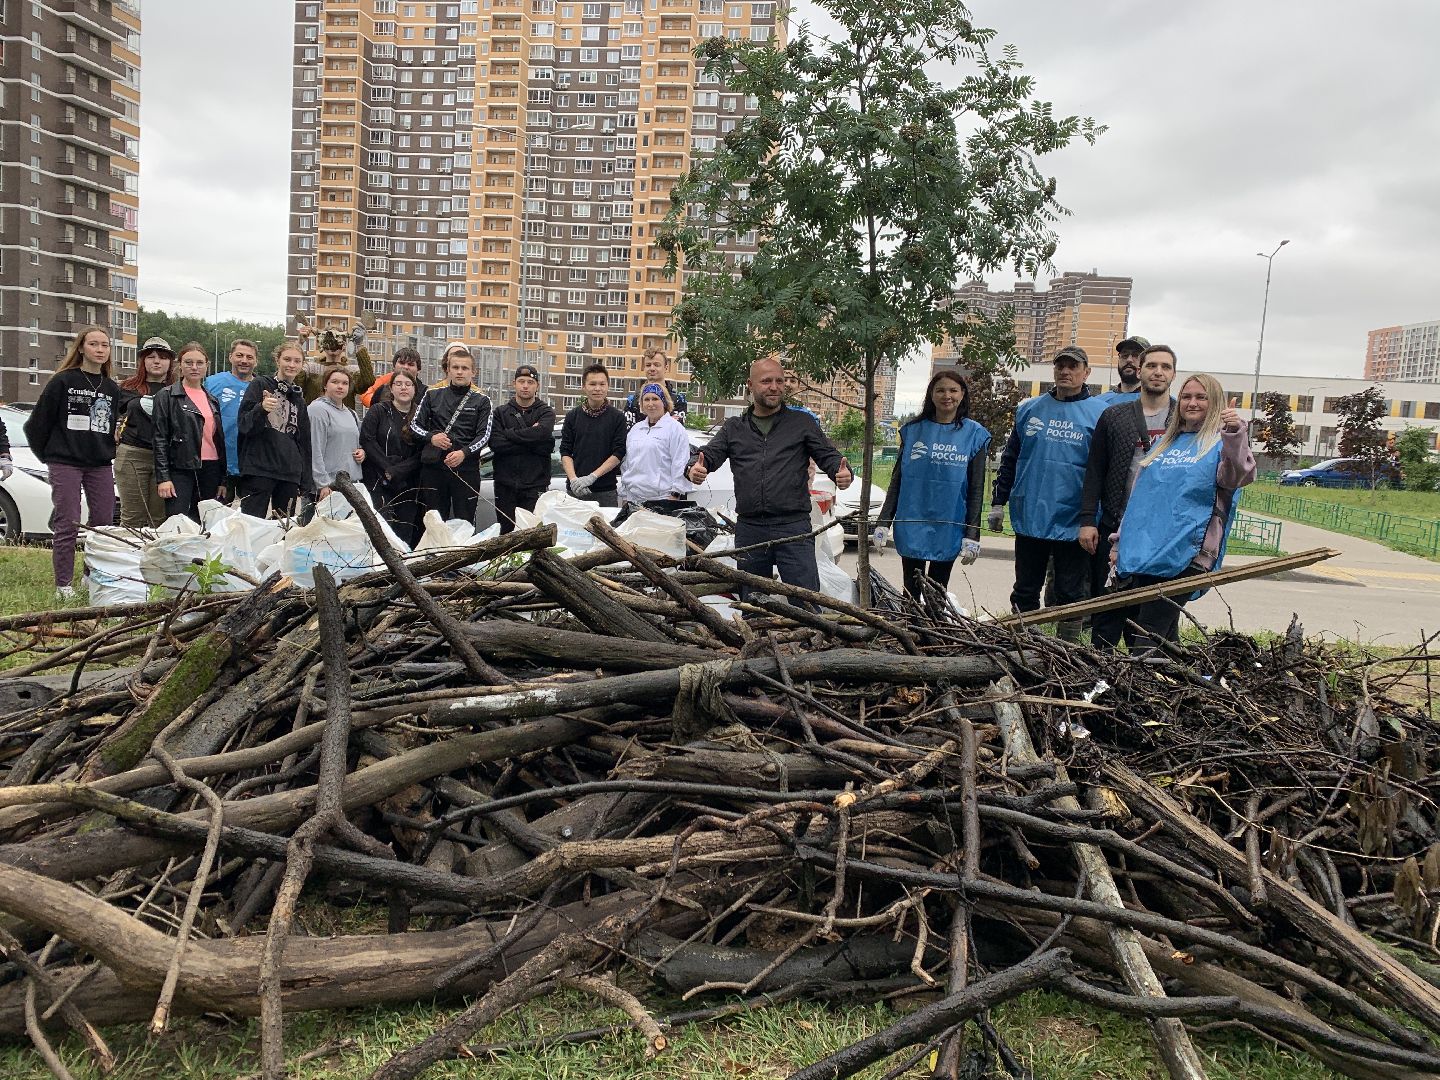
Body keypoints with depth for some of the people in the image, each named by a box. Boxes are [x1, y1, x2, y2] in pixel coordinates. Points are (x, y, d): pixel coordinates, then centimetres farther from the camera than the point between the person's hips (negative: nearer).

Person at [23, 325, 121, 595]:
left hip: (101, 465, 5)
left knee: (104, 522, 3)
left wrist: (107, 452, 11)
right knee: (67, 524, -5)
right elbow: (38, 422, 0)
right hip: (65, 463, -5)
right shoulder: (63, 381, -3)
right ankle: (63, 584, 2)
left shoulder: (112, 388, 11)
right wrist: (47, 455, 4)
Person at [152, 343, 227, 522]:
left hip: (211, 470, 5)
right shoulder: (167, 396, 2)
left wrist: (223, 479, 12)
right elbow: (160, 438, -4)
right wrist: (163, 477, -12)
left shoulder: (212, 399, 16)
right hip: (181, 470, -5)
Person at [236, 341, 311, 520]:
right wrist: (262, 409, -25)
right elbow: (244, 425, -4)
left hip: (290, 473, 5)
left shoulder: (299, 398, 19)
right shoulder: (260, 385, 4)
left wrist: (304, 483, 15)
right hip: (259, 469, -5)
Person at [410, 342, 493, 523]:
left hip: (466, 469, -2)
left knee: (465, 522, 0)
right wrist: (431, 437, -9)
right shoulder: (432, 394, 11)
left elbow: (484, 435, -4)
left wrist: (464, 453, -20)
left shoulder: (481, 400, 5)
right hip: (433, 466, 2)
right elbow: (415, 424, 12)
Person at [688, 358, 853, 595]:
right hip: (749, 529, 3)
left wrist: (843, 474, -19)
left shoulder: (802, 423, 10)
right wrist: (695, 469, -21)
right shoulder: (733, 428, 15)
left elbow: (828, 455, 5)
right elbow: (710, 454, 4)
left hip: (794, 528, -2)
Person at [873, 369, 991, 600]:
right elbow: (897, 480, 8)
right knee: (910, 592, 6)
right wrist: (884, 522, 2)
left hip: (948, 528, -1)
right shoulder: (913, 430, 5)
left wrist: (972, 536, -4)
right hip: (911, 527, 1)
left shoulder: (974, 434, 2)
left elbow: (976, 489, 1)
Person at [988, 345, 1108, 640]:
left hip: (1073, 524, -3)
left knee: (1071, 596, 8)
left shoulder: (1100, 413, -2)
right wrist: (997, 503, 9)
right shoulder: (1030, 409, 8)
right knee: (1025, 593, 12)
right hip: (1029, 519, 3)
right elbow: (1009, 459, 14)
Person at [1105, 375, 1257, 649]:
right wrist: (1121, 542, 19)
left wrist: (1236, 434, -33)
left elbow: (1238, 477, -19)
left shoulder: (1221, 444, 3)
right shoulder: (1164, 443, 21)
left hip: (1183, 555, -6)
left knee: (1148, 637, -11)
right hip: (1141, 552, 6)